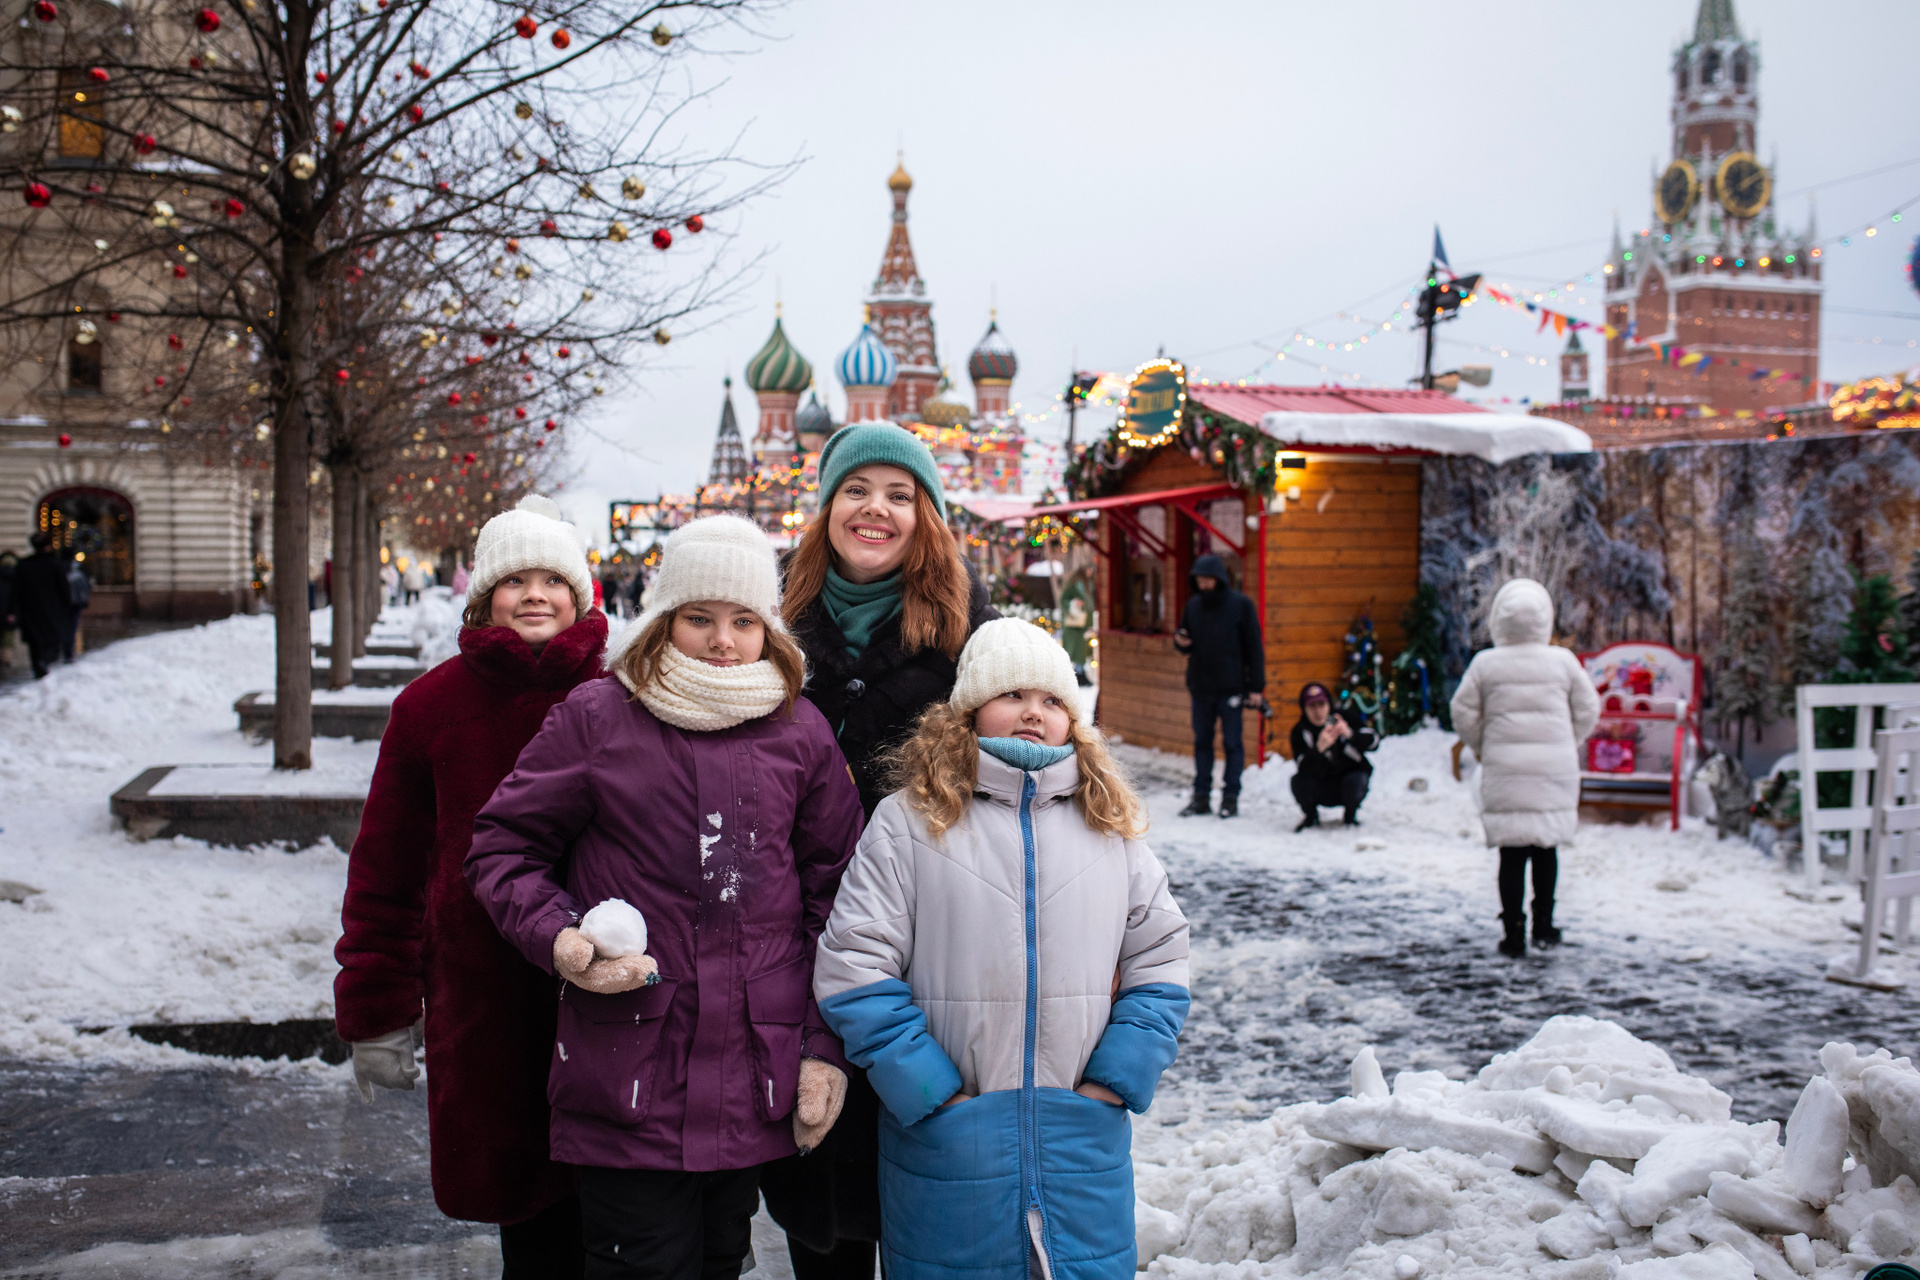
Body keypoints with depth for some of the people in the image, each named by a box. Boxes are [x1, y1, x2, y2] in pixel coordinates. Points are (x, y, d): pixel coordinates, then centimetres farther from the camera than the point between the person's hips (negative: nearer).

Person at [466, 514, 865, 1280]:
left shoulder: (800, 731, 7)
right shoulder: (597, 717, 0)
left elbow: (834, 893, 10)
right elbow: (502, 848, 6)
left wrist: (826, 1048, 4)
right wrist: (557, 937, -13)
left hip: (754, 1085, 3)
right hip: (627, 1074, -3)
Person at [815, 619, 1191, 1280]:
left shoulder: (1112, 824, 7)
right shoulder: (907, 821, -4)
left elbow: (1159, 958, 9)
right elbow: (853, 966, -7)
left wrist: (1114, 1080, -2)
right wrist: (933, 1093, -11)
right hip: (947, 1145, -2)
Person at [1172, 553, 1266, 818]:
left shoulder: (1240, 605, -5)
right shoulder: (1193, 605, 8)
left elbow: (1254, 647, -4)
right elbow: (1187, 644, 18)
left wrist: (1257, 687, -7)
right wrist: (1180, 641, -7)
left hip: (1230, 687, -4)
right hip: (1200, 687, 4)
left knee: (1232, 742, 2)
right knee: (1202, 741, 9)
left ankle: (1230, 796, 8)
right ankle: (1201, 796, 15)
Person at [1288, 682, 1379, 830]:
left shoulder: (1345, 718, -10)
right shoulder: (1300, 732, -13)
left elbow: (1373, 741, -22)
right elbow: (1304, 769, -28)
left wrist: (1350, 734, -42)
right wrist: (1319, 748, -48)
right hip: (1321, 788, 0)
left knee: (1355, 781, -32)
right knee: (1299, 782, -28)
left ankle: (1350, 815, 2)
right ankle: (1311, 816, 4)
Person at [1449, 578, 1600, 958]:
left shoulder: (1485, 663, -4)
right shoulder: (1563, 660, -1)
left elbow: (1463, 711, 0)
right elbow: (1588, 709, 5)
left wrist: (1479, 748, 16)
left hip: (1504, 767, -1)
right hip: (1555, 767, 1)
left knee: (1512, 850, 3)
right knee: (1547, 847, 14)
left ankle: (1514, 932, 3)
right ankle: (1543, 926, 22)